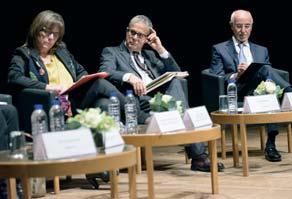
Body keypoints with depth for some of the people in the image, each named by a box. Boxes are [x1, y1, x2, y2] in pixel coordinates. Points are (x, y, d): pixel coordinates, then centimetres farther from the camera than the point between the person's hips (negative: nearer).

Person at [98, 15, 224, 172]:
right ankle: (197, 155, -33)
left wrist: (160, 50, 11)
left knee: (175, 82, -25)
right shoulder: (111, 52, 14)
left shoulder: (150, 55, 30)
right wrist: (129, 76, -29)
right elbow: (105, 73, -9)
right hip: (138, 103, -4)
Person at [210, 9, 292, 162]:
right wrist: (236, 76, -15)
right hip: (236, 96, -4)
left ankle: (270, 144, -36)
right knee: (265, 69, -30)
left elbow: (268, 77, 20)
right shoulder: (219, 50, 16)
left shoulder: (261, 51, 29)